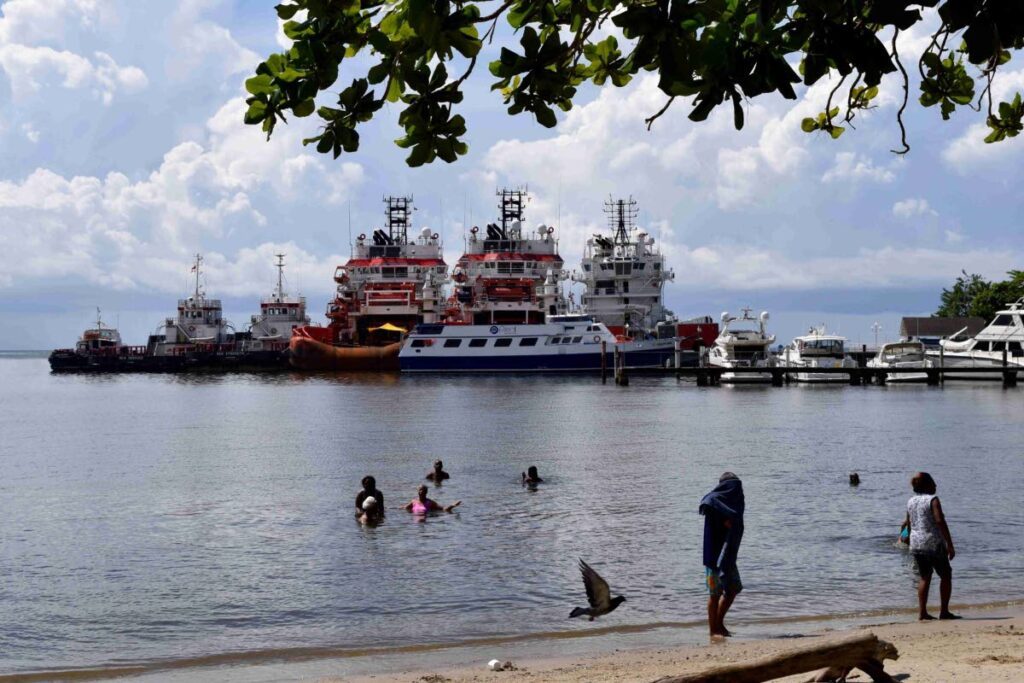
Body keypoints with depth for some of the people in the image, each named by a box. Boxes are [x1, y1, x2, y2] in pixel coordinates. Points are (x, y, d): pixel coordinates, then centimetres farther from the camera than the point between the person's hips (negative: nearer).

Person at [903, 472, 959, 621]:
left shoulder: (911, 501, 9)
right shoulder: (932, 499, -11)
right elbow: (940, 521, -19)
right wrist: (950, 544, -18)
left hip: (916, 544, 6)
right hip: (934, 544, -6)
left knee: (924, 577, 12)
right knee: (946, 575, 7)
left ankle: (922, 612, 5)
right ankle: (944, 611, 5)